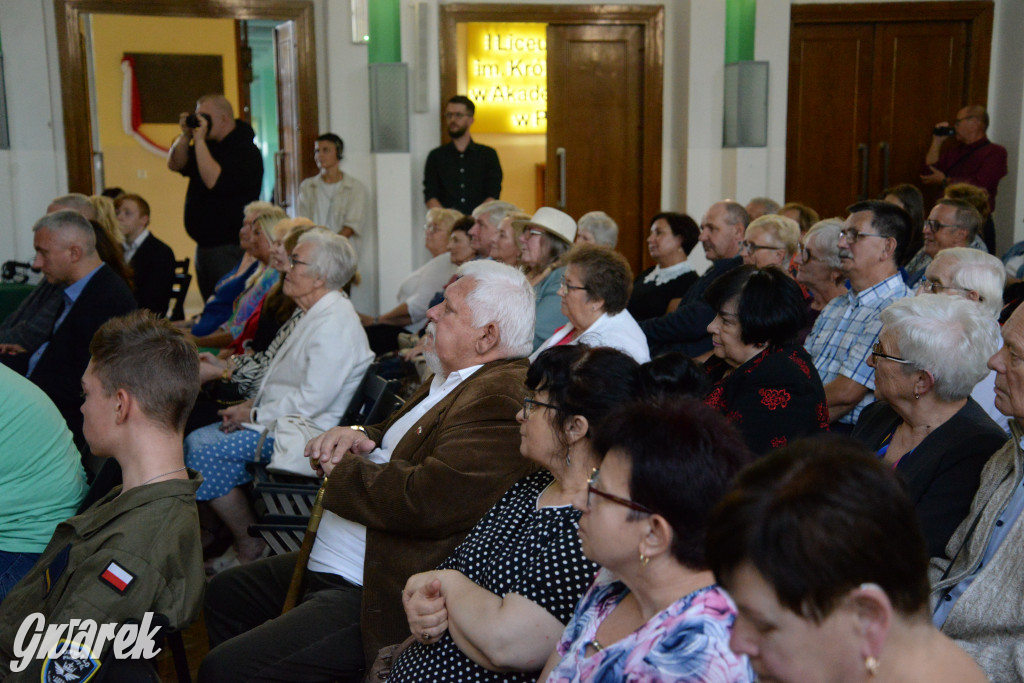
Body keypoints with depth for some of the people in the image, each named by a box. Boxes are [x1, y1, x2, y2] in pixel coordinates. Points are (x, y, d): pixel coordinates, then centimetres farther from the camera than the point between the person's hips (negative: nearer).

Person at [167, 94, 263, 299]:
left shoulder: (245, 151, -14)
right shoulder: (209, 146, 14)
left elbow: (214, 180, -24)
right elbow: (175, 164, 14)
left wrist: (199, 140, -19)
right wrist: (185, 135, -1)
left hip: (231, 249, -9)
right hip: (204, 246, 9)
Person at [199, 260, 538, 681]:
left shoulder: (501, 398, -23)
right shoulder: (454, 379, 12)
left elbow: (429, 500, -33)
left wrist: (344, 469, -15)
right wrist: (360, 437, 0)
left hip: (375, 597, -12)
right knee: (225, 594, 26)